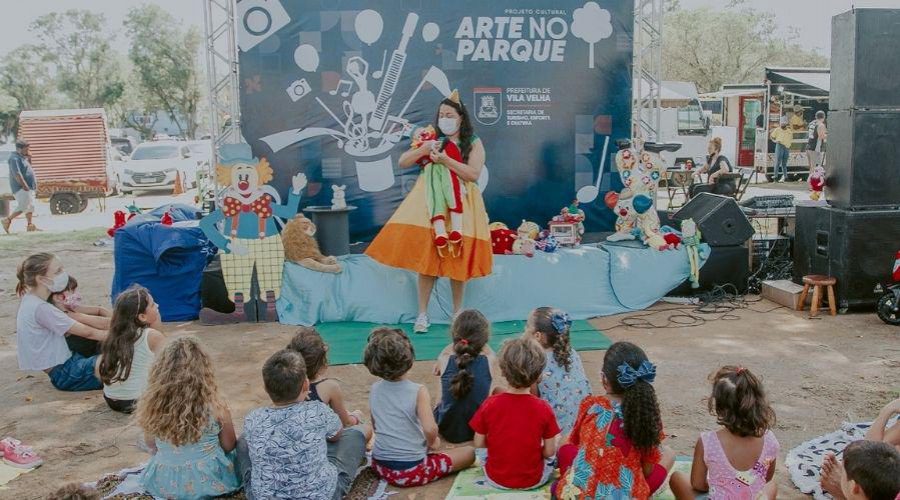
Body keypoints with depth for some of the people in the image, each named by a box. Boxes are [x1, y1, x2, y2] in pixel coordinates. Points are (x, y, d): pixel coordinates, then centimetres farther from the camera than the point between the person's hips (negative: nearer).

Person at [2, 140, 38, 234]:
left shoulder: (22, 157, 15)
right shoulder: (14, 158, -14)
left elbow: (27, 169, 27)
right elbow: (17, 174, -23)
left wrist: (29, 160, 9)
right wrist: (24, 186, -25)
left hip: (28, 187, 10)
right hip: (21, 188, -10)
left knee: (30, 206, 12)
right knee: (23, 207, -13)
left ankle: (30, 225, 16)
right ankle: (7, 220, -5)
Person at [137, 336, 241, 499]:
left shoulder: (151, 405, -17)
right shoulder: (215, 406, -24)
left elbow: (151, 445, 1)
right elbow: (229, 446, -7)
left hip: (163, 484, 5)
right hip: (209, 482, -5)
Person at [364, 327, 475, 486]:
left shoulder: (374, 389, -3)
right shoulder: (418, 391, -19)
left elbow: (375, 426, 9)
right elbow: (430, 429, -31)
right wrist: (432, 443, -10)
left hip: (381, 466, 5)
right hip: (411, 470, -5)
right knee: (469, 452, 7)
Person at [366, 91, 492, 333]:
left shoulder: (474, 143, 5)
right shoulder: (432, 139, 11)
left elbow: (474, 174, -9)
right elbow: (402, 162, 8)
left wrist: (446, 160, -17)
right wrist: (423, 150, -9)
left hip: (460, 203, -1)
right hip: (430, 201, 1)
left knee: (457, 256, -1)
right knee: (427, 255, -4)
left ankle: (457, 312, 13)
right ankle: (423, 314, 3)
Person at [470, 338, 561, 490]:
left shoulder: (489, 404, -17)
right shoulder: (544, 409, -19)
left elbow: (479, 444, -6)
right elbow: (549, 452, -11)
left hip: (495, 479, 0)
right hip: (533, 480, 0)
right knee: (552, 457, 27)